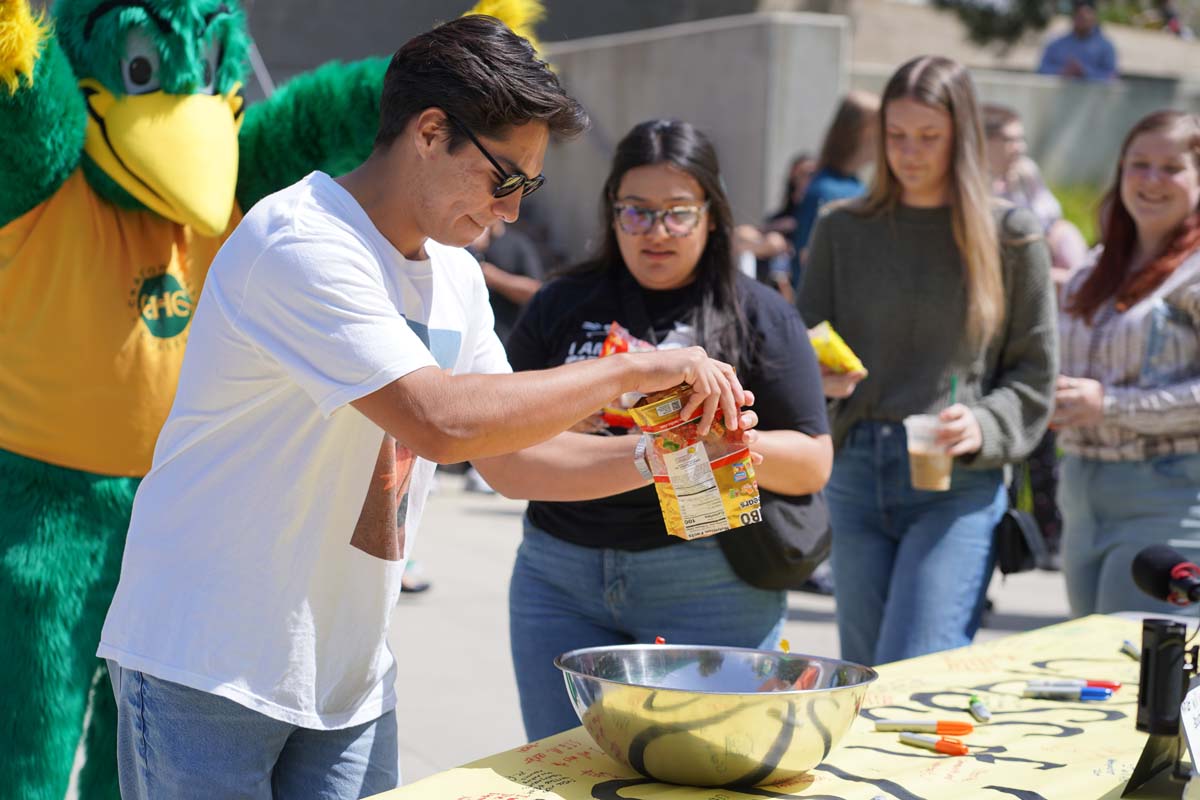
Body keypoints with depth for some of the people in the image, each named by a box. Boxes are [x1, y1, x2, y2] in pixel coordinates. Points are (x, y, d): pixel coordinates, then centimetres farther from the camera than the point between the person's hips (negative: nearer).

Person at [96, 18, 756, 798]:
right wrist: (634, 369, -21)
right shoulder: (301, 244, -20)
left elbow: (510, 459, 12)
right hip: (209, 667, -8)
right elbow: (441, 422, -30)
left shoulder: (455, 278, 8)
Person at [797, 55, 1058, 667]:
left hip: (960, 484, -3)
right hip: (856, 472, 4)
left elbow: (1034, 373, 4)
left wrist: (982, 428, -14)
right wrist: (818, 379, -12)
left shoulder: (1010, 238, 2)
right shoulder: (843, 232, 8)